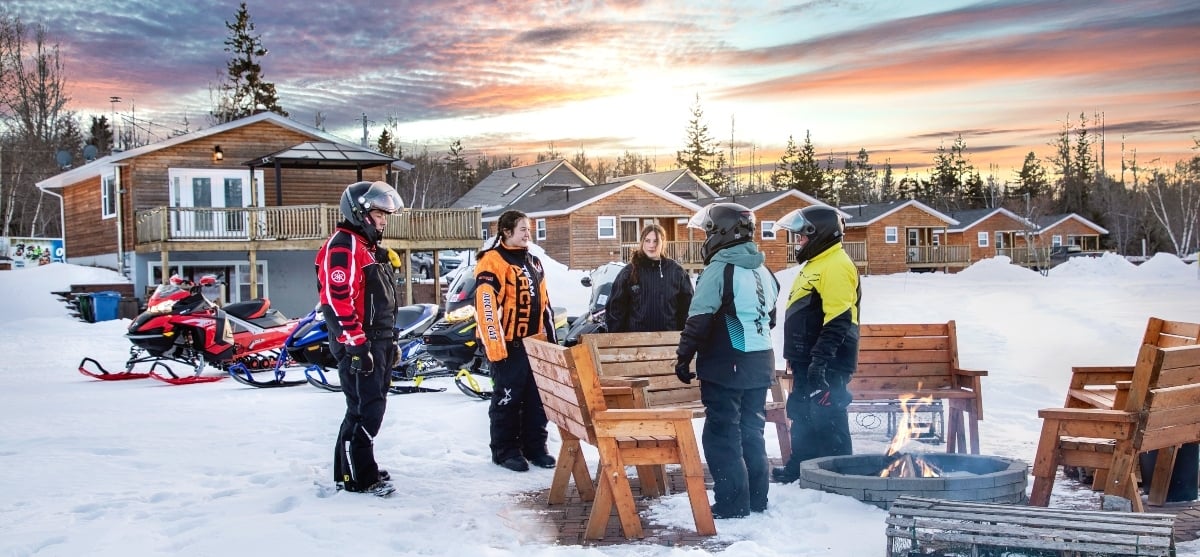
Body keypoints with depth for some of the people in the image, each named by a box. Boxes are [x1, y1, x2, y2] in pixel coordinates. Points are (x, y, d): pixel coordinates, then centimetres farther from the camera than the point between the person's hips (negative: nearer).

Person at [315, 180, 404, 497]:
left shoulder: (368, 247, 20)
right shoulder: (343, 246, -13)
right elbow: (338, 299, -22)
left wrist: (389, 340, 24)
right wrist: (356, 344, -25)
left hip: (377, 342, 11)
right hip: (358, 345, -11)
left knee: (369, 407, 15)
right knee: (366, 409, -9)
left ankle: (351, 468, 26)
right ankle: (357, 477, -3)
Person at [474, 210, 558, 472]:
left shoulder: (533, 262, 16)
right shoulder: (493, 261, -11)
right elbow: (486, 306, -19)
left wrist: (550, 337, 18)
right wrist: (495, 347, -23)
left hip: (535, 343, 8)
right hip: (508, 345, -8)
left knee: (537, 399, 11)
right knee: (507, 399, 1)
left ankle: (535, 447, 21)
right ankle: (505, 450, 11)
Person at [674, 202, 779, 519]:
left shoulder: (720, 269, -13)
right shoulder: (763, 271, 12)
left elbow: (699, 320, -17)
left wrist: (683, 357, -10)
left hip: (725, 366, -8)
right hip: (760, 364, 8)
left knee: (722, 435, -1)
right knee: (752, 432, 15)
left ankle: (731, 505, -1)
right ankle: (756, 499, 22)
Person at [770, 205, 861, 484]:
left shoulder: (836, 267, -15)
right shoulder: (816, 265, 19)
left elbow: (838, 322, -23)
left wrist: (820, 359, -27)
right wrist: (797, 356, 26)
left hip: (826, 363, -11)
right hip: (807, 360, 11)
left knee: (827, 418, -6)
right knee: (803, 414, 17)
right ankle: (798, 468, 28)